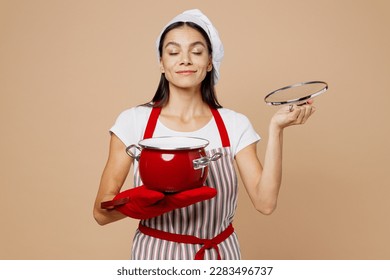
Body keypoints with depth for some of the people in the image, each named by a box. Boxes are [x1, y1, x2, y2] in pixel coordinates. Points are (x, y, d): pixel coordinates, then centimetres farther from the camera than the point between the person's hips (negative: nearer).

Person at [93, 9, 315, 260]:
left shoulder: (235, 125, -6)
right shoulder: (133, 121, -10)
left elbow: (265, 203, -13)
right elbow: (101, 212, -9)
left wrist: (276, 128, -17)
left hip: (220, 254, 2)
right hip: (156, 254, -1)